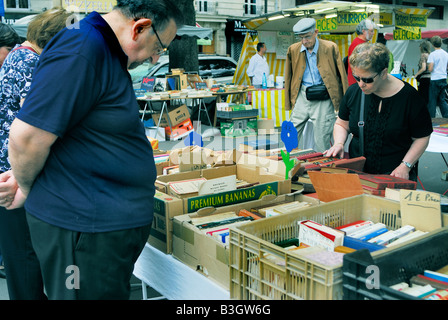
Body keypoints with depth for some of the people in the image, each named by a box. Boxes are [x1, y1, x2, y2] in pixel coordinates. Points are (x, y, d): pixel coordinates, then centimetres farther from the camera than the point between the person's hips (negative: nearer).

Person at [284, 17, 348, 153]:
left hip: (323, 99, -3)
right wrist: (288, 102, 9)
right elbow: (288, 77, 12)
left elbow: (341, 74, 2)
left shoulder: (330, 48, -4)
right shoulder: (293, 50, 4)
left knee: (322, 142, 1)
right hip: (302, 96, 3)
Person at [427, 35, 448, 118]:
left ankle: (431, 118, 4)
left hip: (435, 80, -6)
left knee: (432, 100, 1)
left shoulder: (432, 54, -12)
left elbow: (430, 69, -16)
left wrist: (428, 66, 5)